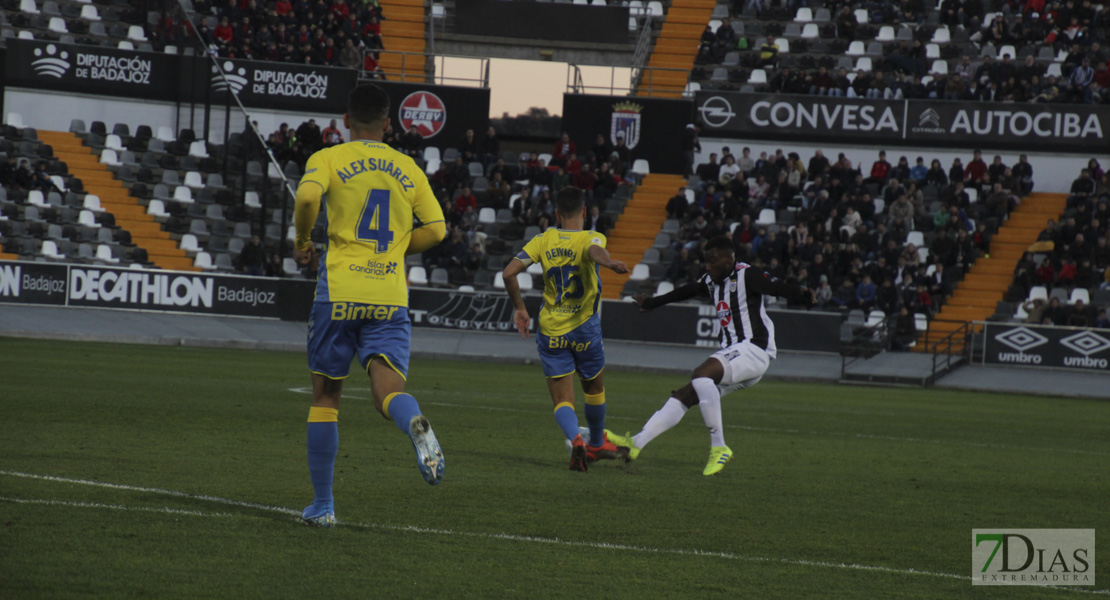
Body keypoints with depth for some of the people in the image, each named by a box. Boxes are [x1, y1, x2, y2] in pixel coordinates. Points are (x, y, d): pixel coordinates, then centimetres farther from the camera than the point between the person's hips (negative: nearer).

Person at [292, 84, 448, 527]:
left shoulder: (329, 159, 2)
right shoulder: (408, 169, 13)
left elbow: (307, 197, -17)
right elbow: (435, 228, 8)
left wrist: (301, 241, 0)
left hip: (340, 292, -2)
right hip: (391, 297, 2)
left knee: (325, 395, 11)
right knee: (388, 388, -7)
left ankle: (323, 504, 13)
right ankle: (417, 426, -44)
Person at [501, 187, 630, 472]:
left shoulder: (544, 240, 1)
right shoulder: (590, 238, -6)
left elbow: (509, 272, -5)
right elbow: (595, 251, -33)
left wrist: (520, 309, 7)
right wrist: (608, 261, -55)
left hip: (551, 330, 1)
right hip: (584, 329, -1)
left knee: (562, 400, 3)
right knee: (594, 388, 24)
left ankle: (576, 440, -25)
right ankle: (597, 444, 41)